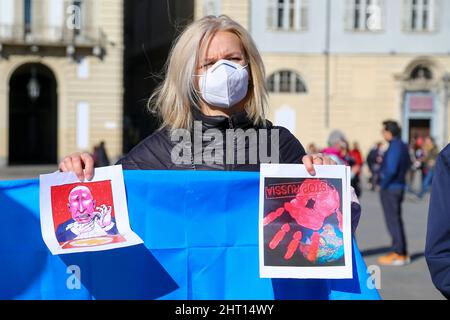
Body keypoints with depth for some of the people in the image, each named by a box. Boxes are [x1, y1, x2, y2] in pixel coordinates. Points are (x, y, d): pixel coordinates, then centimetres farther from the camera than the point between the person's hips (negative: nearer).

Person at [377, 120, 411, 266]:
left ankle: (398, 255, 2)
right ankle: (403, 253, 21)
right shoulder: (402, 145, 9)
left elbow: (391, 170, -28)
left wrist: (384, 184, -15)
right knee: (396, 220, 15)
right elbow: (407, 164, 24)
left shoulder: (394, 147, -20)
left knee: (393, 221, -3)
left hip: (390, 189, -9)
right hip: (399, 186, 9)